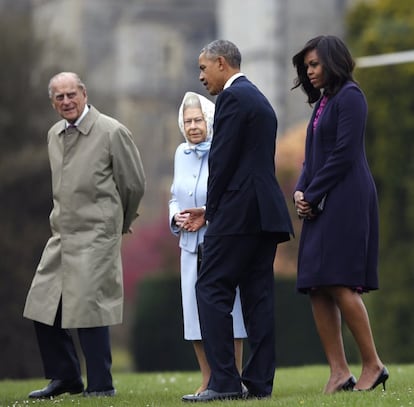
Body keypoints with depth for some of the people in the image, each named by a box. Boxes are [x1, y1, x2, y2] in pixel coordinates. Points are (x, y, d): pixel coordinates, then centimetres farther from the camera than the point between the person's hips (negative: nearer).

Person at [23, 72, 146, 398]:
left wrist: (118, 223, 11)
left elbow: (135, 183, -2)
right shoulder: (55, 135, 12)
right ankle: (65, 378, 20)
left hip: (96, 237, -7)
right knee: (43, 308, 7)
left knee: (87, 309, -10)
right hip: (61, 235, 7)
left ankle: (101, 386, 0)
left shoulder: (112, 132, -8)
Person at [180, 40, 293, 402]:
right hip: (266, 212, 10)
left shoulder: (233, 97, -8)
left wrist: (213, 208, -3)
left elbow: (223, 159, -14)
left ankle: (224, 381, -12)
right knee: (258, 295, 7)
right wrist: (212, 210, 18)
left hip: (239, 212, -10)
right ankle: (259, 382, 5)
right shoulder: (260, 100, 22)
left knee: (212, 290, -7)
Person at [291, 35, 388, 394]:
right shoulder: (323, 102, 21)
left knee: (338, 283, -15)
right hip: (321, 205, 9)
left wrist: (313, 194, -11)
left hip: (346, 200, -9)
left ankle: (372, 365, -8)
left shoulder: (349, 96, -6)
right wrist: (301, 191, 2)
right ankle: (339, 372, -2)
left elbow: (344, 154, -14)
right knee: (318, 288, 0)